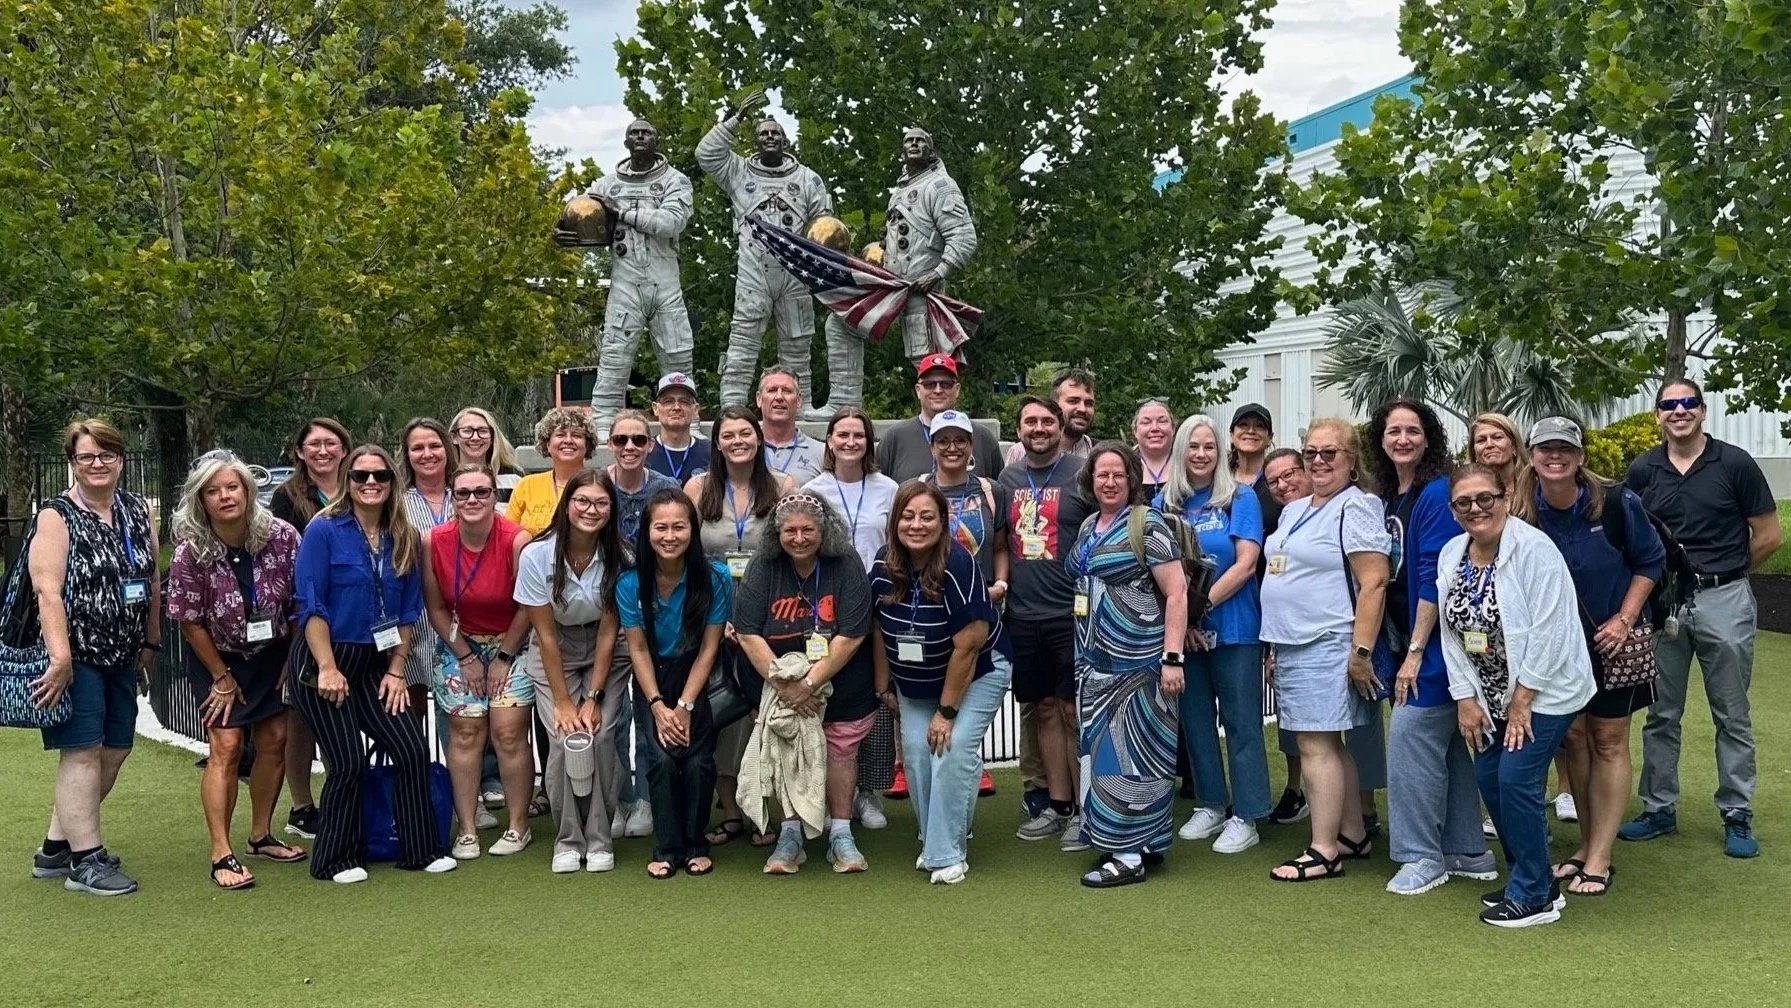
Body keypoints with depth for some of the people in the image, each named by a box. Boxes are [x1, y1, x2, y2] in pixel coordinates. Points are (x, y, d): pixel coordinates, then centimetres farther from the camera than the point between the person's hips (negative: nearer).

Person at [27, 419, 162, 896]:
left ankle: (56, 848, 24)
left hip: (122, 657, 7)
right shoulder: (56, 516, -9)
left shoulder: (140, 511, 9)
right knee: (82, 752, -5)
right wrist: (60, 659, -26)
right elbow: (48, 591, -18)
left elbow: (153, 580, 15)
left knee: (114, 750, 11)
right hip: (74, 656, -7)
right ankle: (85, 861, 2)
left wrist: (150, 642, 13)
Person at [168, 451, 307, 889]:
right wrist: (222, 678, -8)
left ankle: (261, 836, 22)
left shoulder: (281, 537, -18)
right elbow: (190, 621, -12)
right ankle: (221, 854, -7)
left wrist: (294, 663, -4)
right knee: (226, 746, -10)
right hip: (217, 659, -3)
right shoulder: (190, 553, -22)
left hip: (273, 653, 3)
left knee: (274, 740, 5)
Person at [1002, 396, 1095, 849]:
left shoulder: (1081, 474, -4)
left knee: (1074, 711, -2)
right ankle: (1057, 806, 22)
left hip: (1071, 614, -5)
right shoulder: (1009, 477, 12)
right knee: (1045, 709, 12)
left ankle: (1084, 811, 7)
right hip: (1023, 616, 5)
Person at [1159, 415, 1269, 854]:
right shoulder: (1165, 504, 7)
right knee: (1195, 719, 12)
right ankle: (1210, 806, 24)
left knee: (1241, 722, 0)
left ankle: (1245, 817, 5)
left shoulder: (1240, 499, -2)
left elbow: (1245, 564, -10)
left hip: (1233, 627, -4)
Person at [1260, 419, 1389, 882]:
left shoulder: (1356, 507, -9)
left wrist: (1361, 652, -20)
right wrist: (1277, 647, 21)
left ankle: (1324, 852, -3)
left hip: (1327, 648, -9)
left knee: (1317, 745, -8)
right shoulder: (1294, 510, 18)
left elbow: (1373, 584, -16)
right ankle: (1354, 835, 22)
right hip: (1291, 647, 9)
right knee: (1329, 745, 13)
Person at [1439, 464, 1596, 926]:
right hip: (1490, 695, 7)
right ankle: (1534, 882, 23)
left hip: (1544, 690, -7)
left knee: (1517, 778, -13)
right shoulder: (1451, 556, 4)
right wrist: (1465, 699, 2)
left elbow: (1548, 632, -21)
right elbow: (1451, 633, 7)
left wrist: (1522, 701, -18)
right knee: (1489, 779, 7)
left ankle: (1533, 896, 0)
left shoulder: (1533, 549, -18)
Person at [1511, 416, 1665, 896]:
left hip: (1615, 637, -2)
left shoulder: (1616, 502, -16)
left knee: (1609, 742, 3)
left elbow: (1650, 561, -5)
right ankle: (1586, 845, 22)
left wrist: (1624, 619, -13)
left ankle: (1599, 859, 6)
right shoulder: (1520, 510, -11)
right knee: (1573, 737, 9)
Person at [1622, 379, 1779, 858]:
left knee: (1732, 716, 6)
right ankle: (1659, 809, 20)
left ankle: (1737, 815, 14)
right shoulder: (1643, 470, 3)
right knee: (1661, 715, 10)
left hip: (1724, 601, -3)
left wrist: (1721, 572, 6)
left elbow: (1769, 536, 0)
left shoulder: (1734, 463, -5)